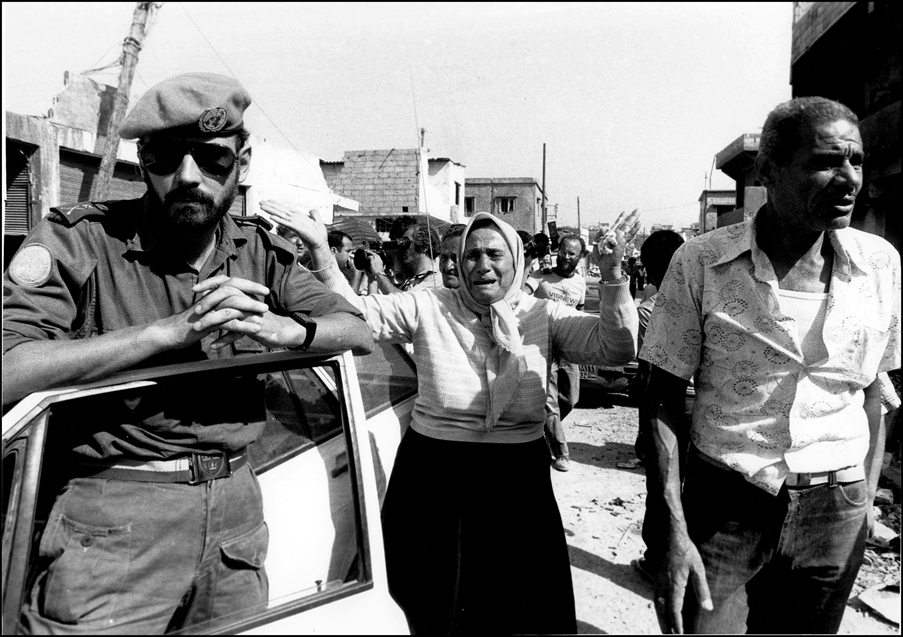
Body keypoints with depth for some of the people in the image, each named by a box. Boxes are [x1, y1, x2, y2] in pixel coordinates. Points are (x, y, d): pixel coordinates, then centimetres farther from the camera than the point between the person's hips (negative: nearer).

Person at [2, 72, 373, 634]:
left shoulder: (258, 250, 5)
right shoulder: (79, 240, -8)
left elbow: (359, 332, 3)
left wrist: (278, 328, -18)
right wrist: (172, 330, -25)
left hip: (235, 503, 5)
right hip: (113, 516, -4)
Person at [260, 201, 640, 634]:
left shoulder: (543, 316, -2)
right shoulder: (428, 307, -2)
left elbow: (615, 346, -11)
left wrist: (612, 273, -25)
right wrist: (320, 251, -22)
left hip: (517, 484, 1)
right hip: (431, 482, 0)